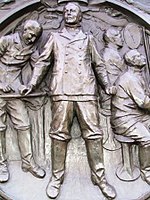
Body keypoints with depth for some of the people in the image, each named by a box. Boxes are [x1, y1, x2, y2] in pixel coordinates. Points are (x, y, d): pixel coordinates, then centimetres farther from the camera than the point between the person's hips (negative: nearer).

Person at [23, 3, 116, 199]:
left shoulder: (87, 38, 20)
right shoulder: (55, 37, 19)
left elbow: (98, 64, 21)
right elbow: (43, 61, 16)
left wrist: (107, 84, 9)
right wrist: (32, 83, 6)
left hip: (86, 91, 1)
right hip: (61, 91, 0)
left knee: (93, 133, -3)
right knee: (59, 134, -2)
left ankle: (99, 177, 4)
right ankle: (57, 177, 7)